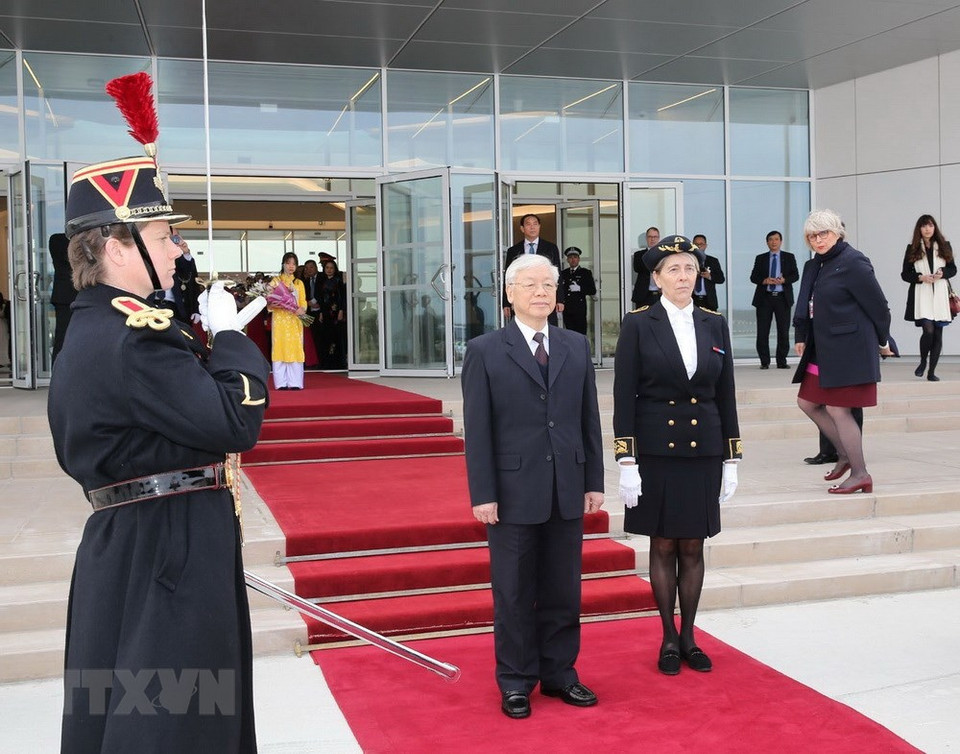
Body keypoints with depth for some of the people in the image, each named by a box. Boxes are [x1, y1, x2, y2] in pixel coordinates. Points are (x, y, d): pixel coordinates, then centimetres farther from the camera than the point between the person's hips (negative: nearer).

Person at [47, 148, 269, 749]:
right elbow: (236, 425, -25)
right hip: (171, 555, -10)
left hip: (132, 547, 11)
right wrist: (228, 333, -12)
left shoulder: (92, 328, 11)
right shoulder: (133, 338, -22)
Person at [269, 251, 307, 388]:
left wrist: (302, 309, -12)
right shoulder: (275, 281, 9)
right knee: (280, 348, -6)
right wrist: (278, 304, -20)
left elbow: (303, 302, 10)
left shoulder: (299, 283, 18)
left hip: (295, 320, 2)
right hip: (279, 319, -2)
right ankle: (281, 383, -6)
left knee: (295, 348, -3)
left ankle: (294, 382, -3)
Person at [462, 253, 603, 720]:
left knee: (563, 590, 12)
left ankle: (559, 673, 26)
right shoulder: (484, 352, -3)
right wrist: (482, 494, -10)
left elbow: (589, 418, 10)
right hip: (514, 492, -3)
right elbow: (477, 430, -6)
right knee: (514, 593, 7)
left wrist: (594, 481, 6)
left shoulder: (576, 347, 9)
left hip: (567, 491, 4)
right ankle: (515, 682, 20)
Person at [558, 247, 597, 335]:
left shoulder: (586, 273, 6)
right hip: (567, 310, 4)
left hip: (580, 310, -3)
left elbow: (593, 291, 0)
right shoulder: (563, 273, 17)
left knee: (580, 334, -9)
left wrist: (579, 288, -13)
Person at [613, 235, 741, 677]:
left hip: (704, 451, 3)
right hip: (656, 450, -3)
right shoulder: (638, 325, -4)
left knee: (693, 547, 10)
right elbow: (623, 398, -6)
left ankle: (689, 637, 23)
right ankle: (669, 639, 19)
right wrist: (627, 463, -11)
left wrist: (731, 460, 6)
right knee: (663, 546, 6)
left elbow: (726, 396, 8)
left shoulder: (715, 325, 6)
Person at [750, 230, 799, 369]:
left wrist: (784, 280, -15)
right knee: (762, 331, -3)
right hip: (765, 298, 0)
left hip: (782, 297, 0)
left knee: (783, 331, 1)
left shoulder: (789, 257, 10)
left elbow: (795, 275, 3)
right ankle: (764, 362, 4)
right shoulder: (760, 258, 11)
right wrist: (765, 280, -13)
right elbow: (753, 277, 6)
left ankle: (782, 361, 8)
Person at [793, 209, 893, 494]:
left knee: (837, 410, -6)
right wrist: (802, 337, 10)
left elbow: (878, 305, -9)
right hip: (822, 350, 9)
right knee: (807, 402, 13)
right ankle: (844, 454, 27)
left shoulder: (852, 263, -14)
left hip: (848, 350, -9)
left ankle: (860, 475, 5)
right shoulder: (815, 265, 12)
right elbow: (806, 305, 18)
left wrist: (883, 342, 0)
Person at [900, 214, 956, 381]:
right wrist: (921, 277, -13)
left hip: (940, 295, 2)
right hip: (921, 294, -2)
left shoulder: (945, 246, 8)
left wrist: (942, 273, -9)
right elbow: (905, 274, 4)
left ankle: (931, 372, 9)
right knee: (928, 330, -17)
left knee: (938, 333, 1)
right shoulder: (912, 249, 4)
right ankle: (923, 362, 10)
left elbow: (953, 269, 12)